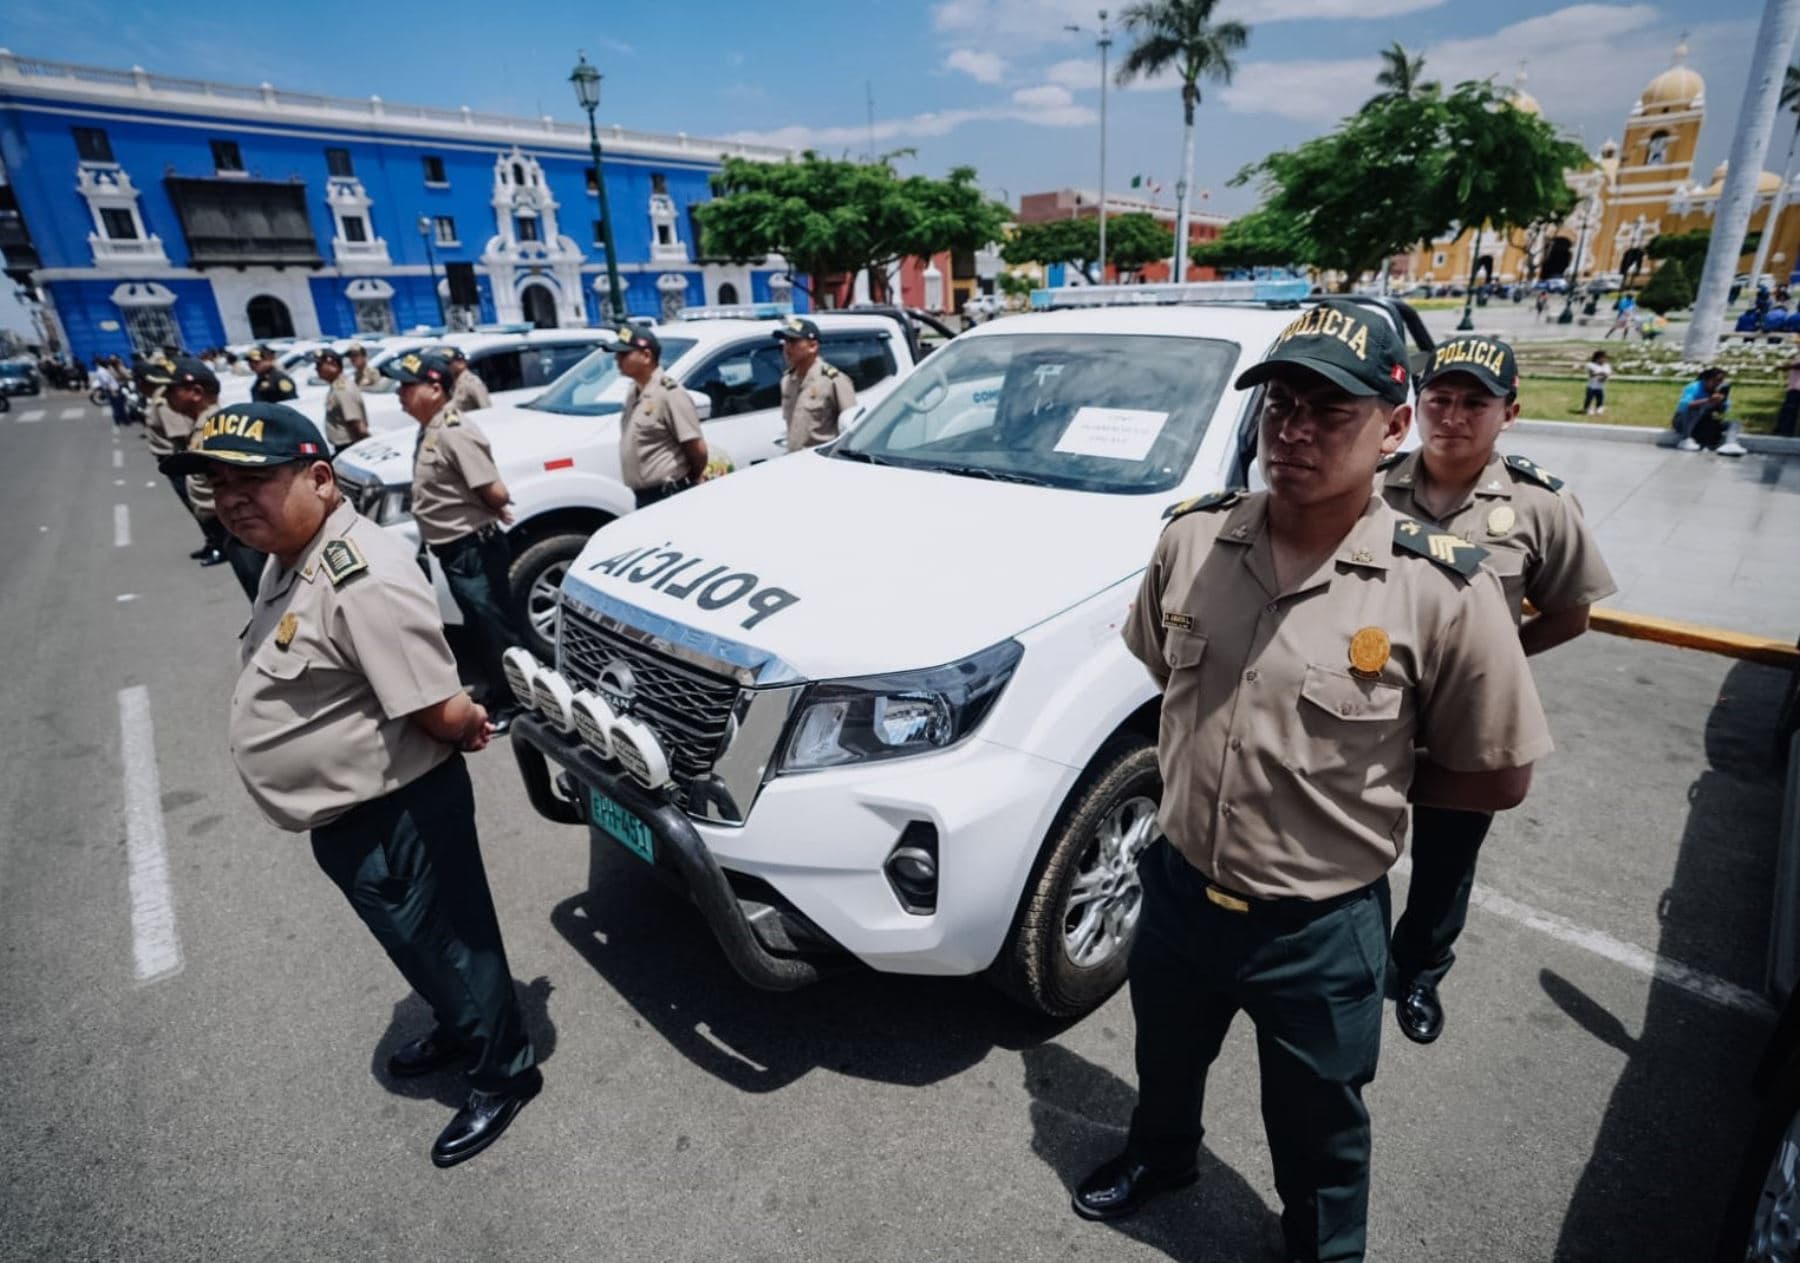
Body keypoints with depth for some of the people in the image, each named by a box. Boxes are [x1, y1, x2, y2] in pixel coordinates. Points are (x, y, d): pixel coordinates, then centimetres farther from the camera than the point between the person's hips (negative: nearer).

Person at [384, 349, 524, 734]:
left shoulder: (454, 433, -19)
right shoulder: (430, 430, 10)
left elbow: (496, 493, -24)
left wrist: (485, 515, -4)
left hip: (475, 549, -10)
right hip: (454, 549, 10)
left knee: (497, 628, 2)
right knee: (480, 627, 19)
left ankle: (514, 702, 14)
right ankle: (497, 692, 32)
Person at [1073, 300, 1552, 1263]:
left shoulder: (1443, 591, -20)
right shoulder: (1191, 539, -10)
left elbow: (1499, 778, -9)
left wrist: (1363, 774, -9)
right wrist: (1210, 752, 0)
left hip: (1321, 928, -3)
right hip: (1178, 888, 4)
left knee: (1317, 1134, 24)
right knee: (1165, 1062, 31)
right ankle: (1160, 1153, 64)